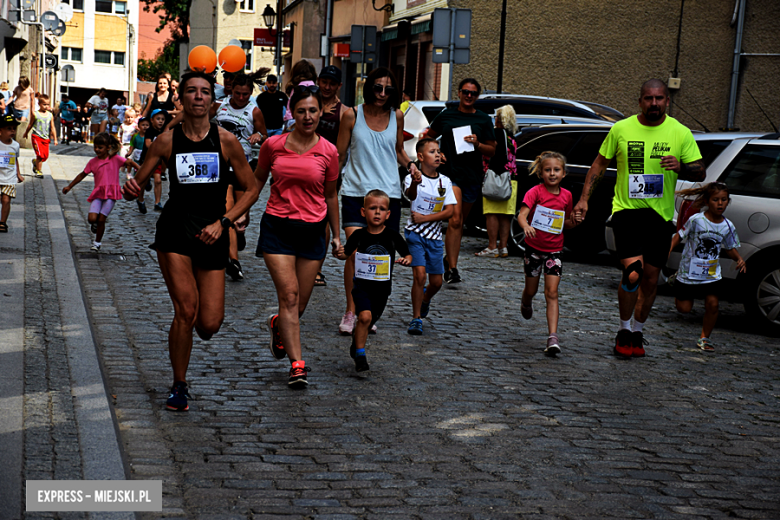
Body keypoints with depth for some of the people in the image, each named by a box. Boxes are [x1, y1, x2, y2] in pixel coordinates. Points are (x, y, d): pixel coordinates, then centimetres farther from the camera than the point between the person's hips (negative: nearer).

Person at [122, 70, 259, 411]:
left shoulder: (226, 141, -2)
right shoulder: (167, 141, -1)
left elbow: (250, 189, 4)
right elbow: (137, 185, 4)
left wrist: (222, 222, -7)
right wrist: (131, 190, -20)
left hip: (212, 235, 1)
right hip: (174, 231, -1)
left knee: (209, 325, -5)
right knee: (186, 310, -13)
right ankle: (179, 387, 7)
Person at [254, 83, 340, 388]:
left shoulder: (328, 152, -1)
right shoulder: (273, 145, -2)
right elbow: (258, 180, 14)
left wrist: (336, 234, 15)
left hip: (312, 231, 1)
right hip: (277, 227, -1)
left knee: (300, 305, 8)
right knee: (289, 296, -11)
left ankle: (277, 326, 43)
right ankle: (297, 364, -7)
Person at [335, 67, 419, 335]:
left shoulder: (396, 116, 7)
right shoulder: (352, 115, 0)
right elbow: (340, 155, 5)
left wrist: (410, 165, 2)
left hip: (388, 192, 3)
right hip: (356, 191, -3)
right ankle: (350, 312, -4)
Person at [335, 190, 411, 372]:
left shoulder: (393, 237, -5)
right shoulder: (359, 235, -7)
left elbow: (408, 255, 5)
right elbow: (347, 254, 6)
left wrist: (406, 260, -17)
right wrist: (340, 254, -16)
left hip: (382, 288, 2)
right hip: (362, 285, -2)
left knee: (369, 321, 16)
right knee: (365, 316, -23)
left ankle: (356, 341, 46)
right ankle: (360, 354, -12)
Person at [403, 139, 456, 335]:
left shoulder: (445, 182, 3)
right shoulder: (412, 178, -9)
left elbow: (449, 211, -3)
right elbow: (411, 195, -32)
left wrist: (424, 218, -13)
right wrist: (415, 183, -55)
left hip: (435, 235, 4)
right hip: (415, 233, -4)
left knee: (436, 281, 6)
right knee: (420, 275, -16)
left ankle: (425, 298, 41)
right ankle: (416, 318, -3)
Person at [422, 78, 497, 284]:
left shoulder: (484, 120, 9)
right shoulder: (446, 116, 7)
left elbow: (492, 151, 10)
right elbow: (429, 136, 19)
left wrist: (477, 144, -10)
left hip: (472, 176, 3)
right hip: (450, 173, -3)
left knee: (460, 222, 11)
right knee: (455, 220, -16)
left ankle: (448, 258, 30)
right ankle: (452, 269, -18)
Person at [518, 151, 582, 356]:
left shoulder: (566, 195, 2)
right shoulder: (535, 192, -11)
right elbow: (522, 214, -25)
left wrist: (573, 222, -6)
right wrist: (526, 226, -46)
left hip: (554, 250, 2)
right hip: (534, 248, -1)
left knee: (552, 293, -8)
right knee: (531, 290, 14)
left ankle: (553, 337, -15)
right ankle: (526, 304, 52)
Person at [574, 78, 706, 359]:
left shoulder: (680, 133, 0)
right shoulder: (621, 129, -1)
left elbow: (700, 172, 3)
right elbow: (600, 163, 9)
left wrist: (681, 167, -19)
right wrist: (584, 198, 3)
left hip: (660, 214, 2)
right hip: (627, 210, -2)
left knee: (650, 280, 7)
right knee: (633, 273, -19)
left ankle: (638, 331, 29)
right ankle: (624, 330, 2)